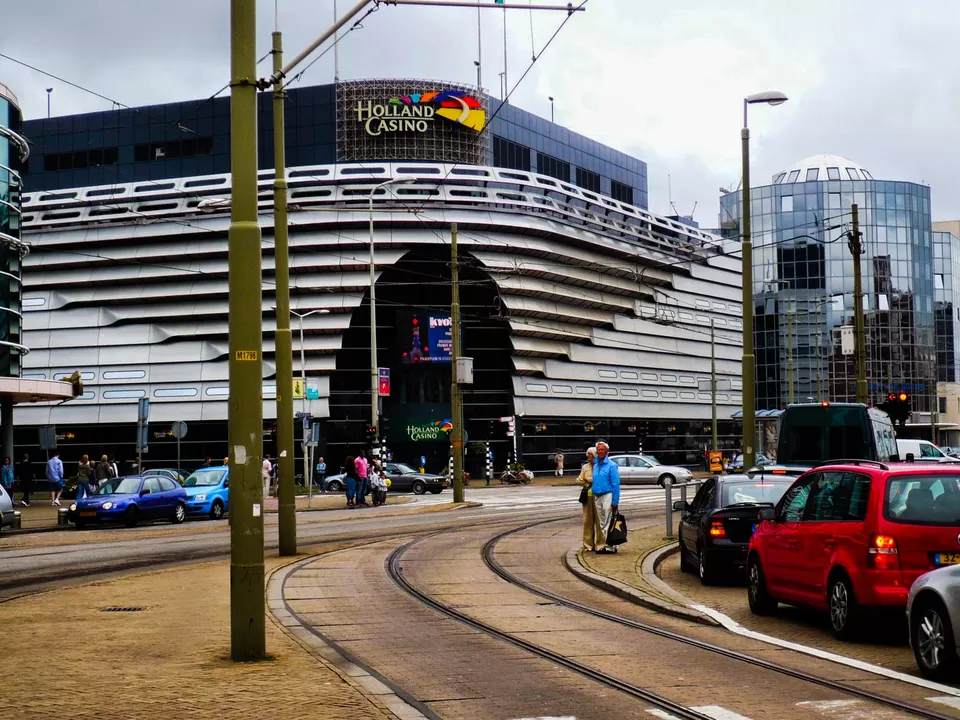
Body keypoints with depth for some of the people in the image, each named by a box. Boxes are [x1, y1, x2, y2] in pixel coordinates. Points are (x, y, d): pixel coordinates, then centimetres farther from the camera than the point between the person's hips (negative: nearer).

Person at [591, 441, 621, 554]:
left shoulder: (612, 465, -6)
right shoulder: (595, 465, 15)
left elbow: (616, 484, -10)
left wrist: (615, 502, -15)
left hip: (607, 496, -7)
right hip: (597, 497, 7)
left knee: (608, 523, -9)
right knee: (601, 523, 10)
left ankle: (610, 546, -7)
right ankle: (602, 544, 15)